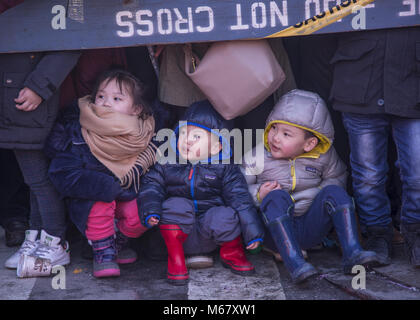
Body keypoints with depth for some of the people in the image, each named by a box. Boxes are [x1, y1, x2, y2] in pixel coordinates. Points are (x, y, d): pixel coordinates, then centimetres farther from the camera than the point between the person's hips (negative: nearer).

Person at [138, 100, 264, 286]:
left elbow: (240, 198, -4)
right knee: (175, 205, -28)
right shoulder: (167, 164, 3)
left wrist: (253, 232, -10)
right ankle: (175, 259, -12)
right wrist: (151, 210, -18)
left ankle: (232, 254, 3)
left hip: (209, 236, -1)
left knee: (225, 216, -30)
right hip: (177, 230, 1)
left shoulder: (225, 169, -1)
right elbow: (152, 185, 3)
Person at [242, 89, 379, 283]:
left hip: (310, 230, 2)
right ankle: (294, 263, -43)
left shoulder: (323, 158, 0)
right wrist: (258, 194, -20)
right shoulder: (256, 159, -6)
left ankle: (352, 253, -28)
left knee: (334, 191, -19)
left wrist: (324, 195, -3)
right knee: (275, 197, -32)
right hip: (275, 230, -2)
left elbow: (337, 176, 17)